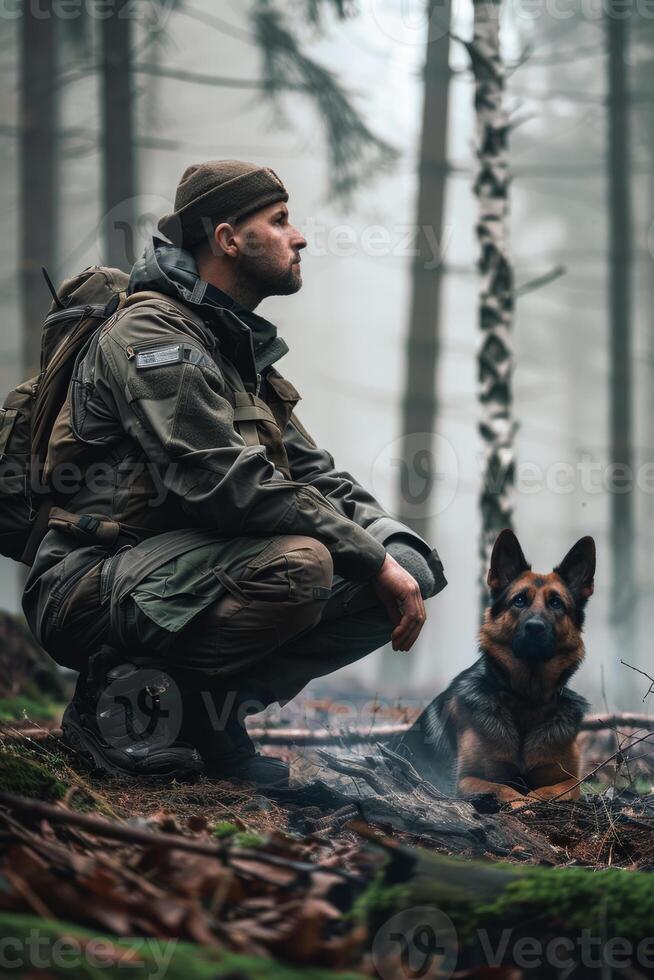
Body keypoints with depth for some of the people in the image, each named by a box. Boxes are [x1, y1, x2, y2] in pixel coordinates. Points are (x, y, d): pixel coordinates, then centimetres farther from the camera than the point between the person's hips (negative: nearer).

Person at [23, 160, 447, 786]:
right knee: (299, 564, -35)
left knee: (412, 569, -3)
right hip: (94, 585, -9)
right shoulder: (149, 335, -12)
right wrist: (373, 559, -20)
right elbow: (227, 484, -23)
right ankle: (128, 697, -15)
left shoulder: (242, 351, 19)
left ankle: (209, 704, -3)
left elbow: (313, 475, 18)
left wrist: (398, 551, -2)